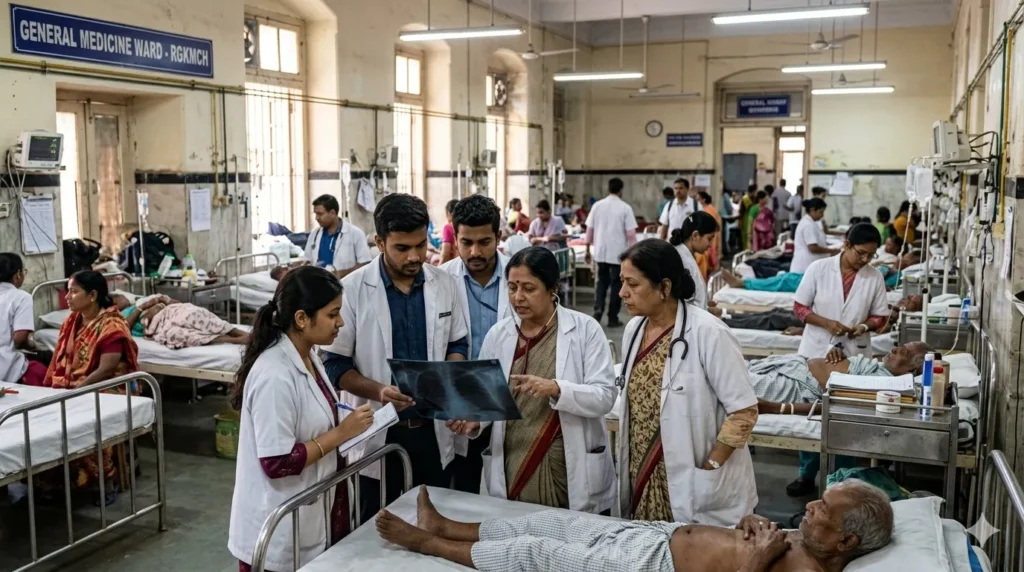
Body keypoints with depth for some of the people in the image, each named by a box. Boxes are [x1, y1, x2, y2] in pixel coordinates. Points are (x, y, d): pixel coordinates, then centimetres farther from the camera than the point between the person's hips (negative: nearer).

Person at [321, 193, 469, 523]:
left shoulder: (444, 284, 0)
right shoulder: (352, 290, -11)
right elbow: (335, 364, -9)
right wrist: (379, 391, -25)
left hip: (434, 430, 3)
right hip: (379, 433, -3)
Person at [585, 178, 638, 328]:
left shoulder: (597, 206, 2)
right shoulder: (625, 208, -8)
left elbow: (589, 230, 4)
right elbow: (631, 234, -11)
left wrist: (588, 250, 14)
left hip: (601, 252, 3)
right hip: (618, 253, -3)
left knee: (602, 282, 17)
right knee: (616, 284, 7)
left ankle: (598, 309, -3)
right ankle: (612, 318, 11)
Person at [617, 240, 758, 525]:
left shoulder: (707, 333, -18)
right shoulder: (634, 329, 3)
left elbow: (743, 411, -15)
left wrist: (707, 471, -14)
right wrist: (631, 471, 11)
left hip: (692, 487, -6)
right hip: (642, 481, 6)